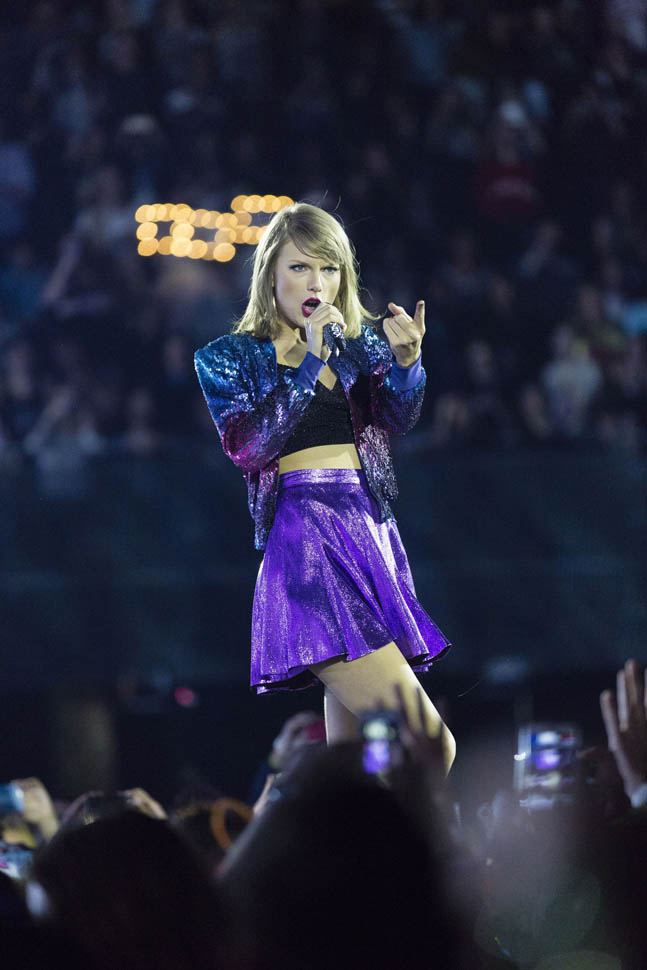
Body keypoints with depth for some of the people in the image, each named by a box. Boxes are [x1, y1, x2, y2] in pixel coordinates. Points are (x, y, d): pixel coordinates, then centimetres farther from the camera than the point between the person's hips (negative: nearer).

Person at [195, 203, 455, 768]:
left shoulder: (363, 343, 16)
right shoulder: (228, 358, 6)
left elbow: (400, 416, -2)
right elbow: (248, 447, -10)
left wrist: (406, 359, -24)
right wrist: (311, 360, -14)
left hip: (372, 531, 5)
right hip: (305, 536, -5)